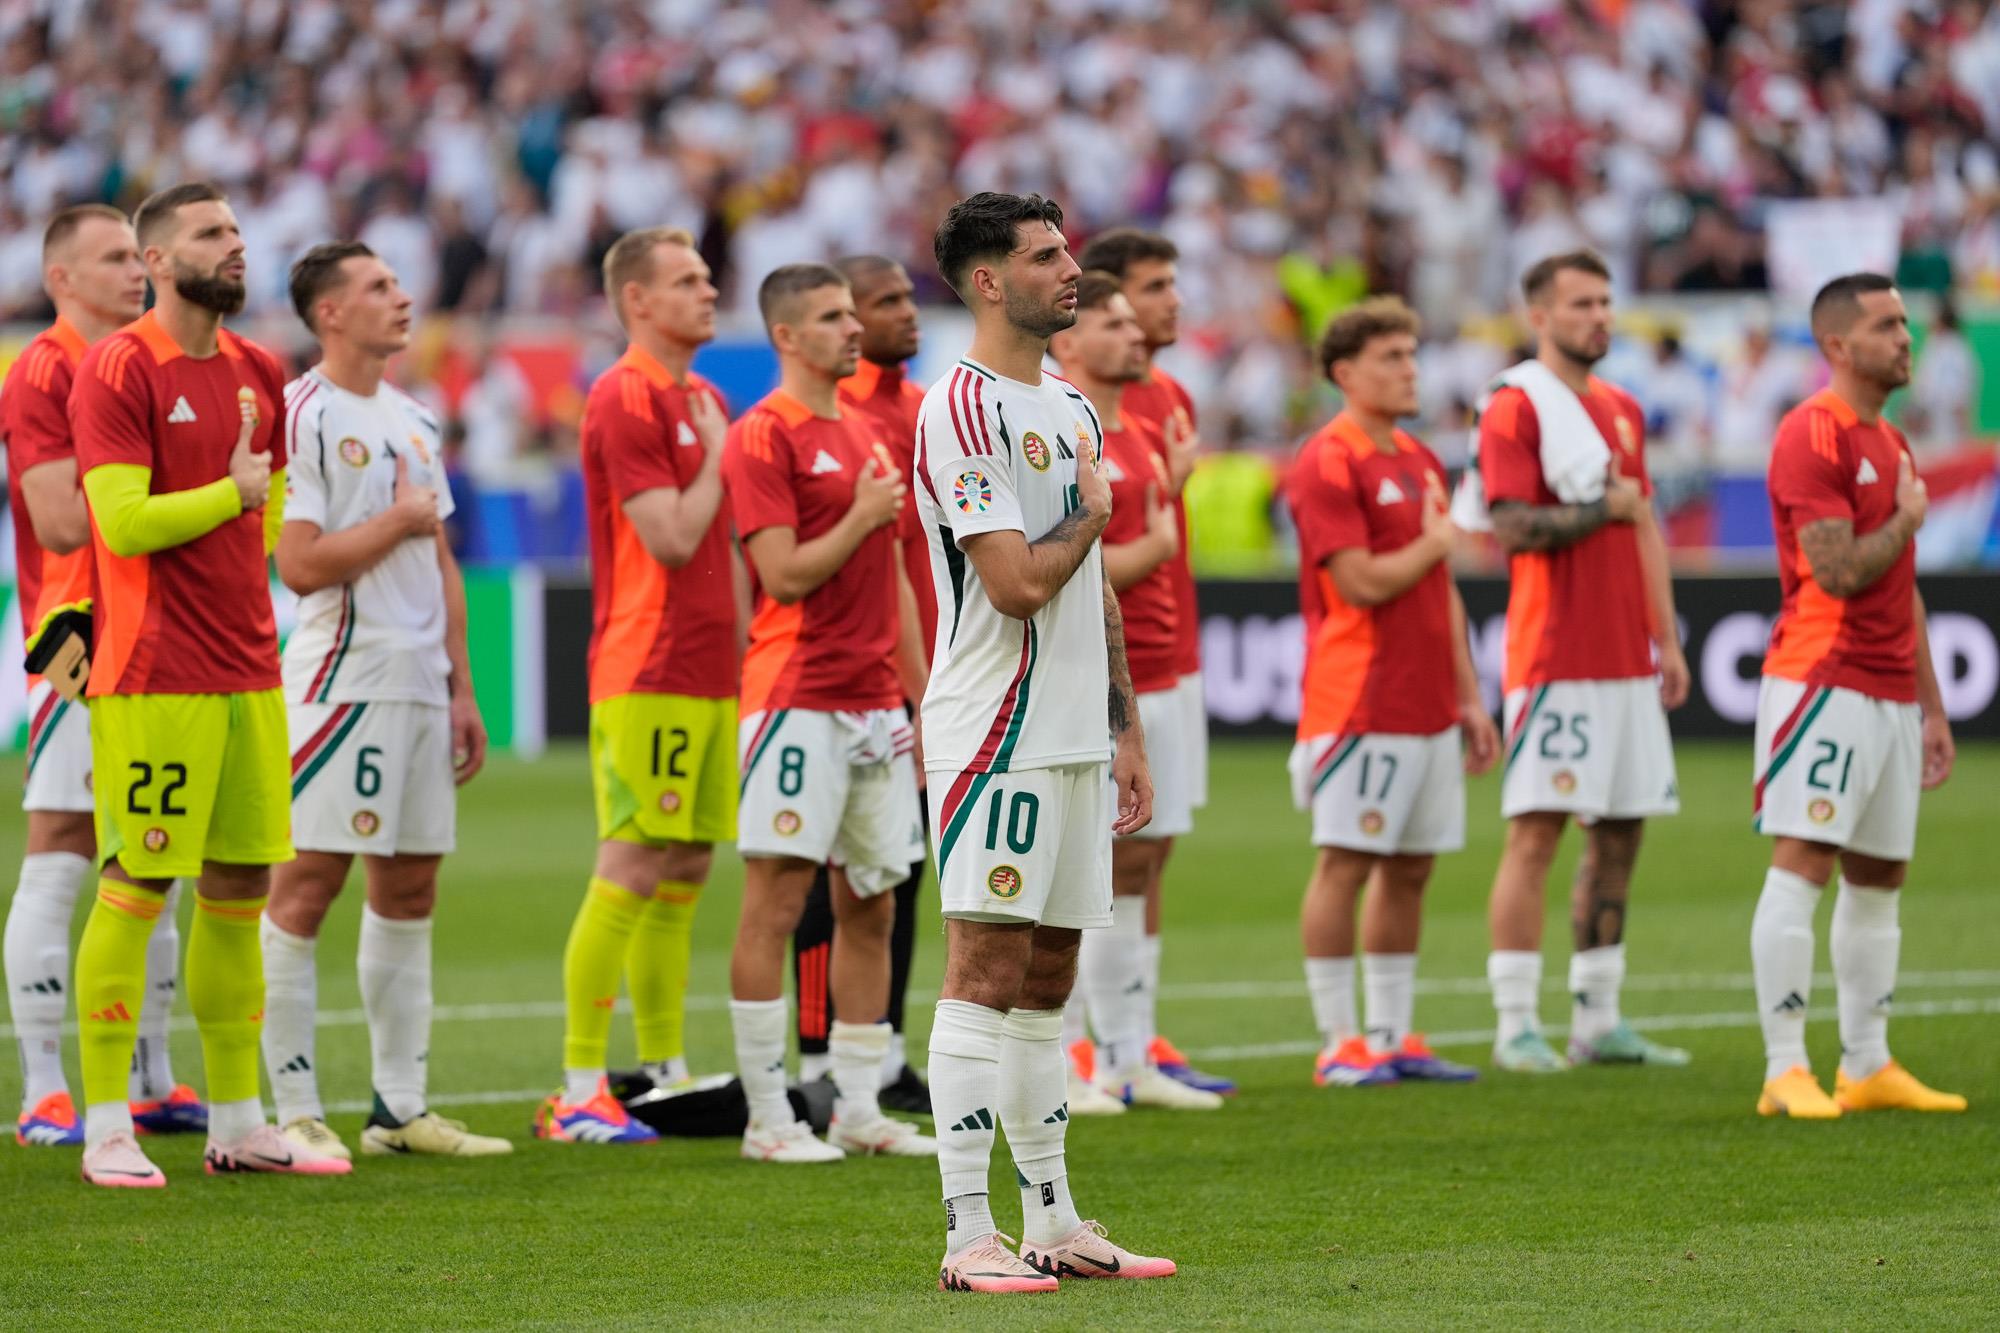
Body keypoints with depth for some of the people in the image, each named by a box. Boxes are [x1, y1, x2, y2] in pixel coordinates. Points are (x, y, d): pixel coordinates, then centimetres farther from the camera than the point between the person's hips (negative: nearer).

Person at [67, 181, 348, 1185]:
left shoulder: (257, 375, 14)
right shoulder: (117, 370, -9)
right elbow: (124, 521, -17)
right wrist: (232, 492, -7)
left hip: (249, 676, 7)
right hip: (152, 679, -7)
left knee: (241, 886, 9)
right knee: (135, 887, -5)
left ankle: (238, 1122, 17)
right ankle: (106, 1130, -1)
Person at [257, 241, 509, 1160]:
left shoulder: (413, 421, 16)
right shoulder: (303, 416, -10)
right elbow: (300, 565, -17)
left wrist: (462, 685, 16)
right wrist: (400, 519, -7)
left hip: (419, 686, 8)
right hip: (342, 679, -8)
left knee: (409, 885, 10)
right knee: (309, 882, -7)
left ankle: (400, 1108, 15)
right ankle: (294, 1112, -6)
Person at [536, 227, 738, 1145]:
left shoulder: (704, 400, 17)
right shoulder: (625, 399, -11)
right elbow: (671, 537, -19)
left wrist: (746, 654, 17)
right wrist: (720, 456, -6)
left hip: (710, 679, 9)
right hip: (648, 680, -9)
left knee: (684, 876, 10)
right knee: (630, 877, -8)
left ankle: (666, 1073, 16)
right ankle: (580, 1093, -6)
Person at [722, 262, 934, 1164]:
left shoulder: (865, 437, 17)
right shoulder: (764, 438, -8)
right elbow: (784, 575, -16)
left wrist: (923, 700, 18)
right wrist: (863, 515, -8)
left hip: (875, 706, 8)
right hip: (798, 700, -8)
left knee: (871, 905, 9)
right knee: (776, 901, -7)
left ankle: (858, 1108, 15)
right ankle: (768, 1117, -5)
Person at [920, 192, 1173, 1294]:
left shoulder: (1072, 410, 17)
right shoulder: (963, 410, -12)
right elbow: (1020, 583, -20)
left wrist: (1125, 730, 19)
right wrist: (1091, 515, -2)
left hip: (1076, 738, 9)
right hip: (996, 737, -9)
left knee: (1048, 976, 11)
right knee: (986, 972, -9)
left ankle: (1051, 1223, 15)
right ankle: (968, 1236, -9)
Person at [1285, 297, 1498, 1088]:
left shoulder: (1420, 463, 16)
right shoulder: (1328, 464, -10)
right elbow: (1364, 583, -19)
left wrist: (1469, 696, 18)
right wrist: (1434, 544, -3)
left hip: (1430, 709, 8)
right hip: (1362, 709, -8)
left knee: (1410, 869, 9)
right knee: (1344, 865, -5)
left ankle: (1392, 1037, 14)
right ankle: (1340, 1044, -2)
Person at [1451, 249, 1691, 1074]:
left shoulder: (1623, 411, 17)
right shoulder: (1514, 409, -7)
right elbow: (1515, 528, -17)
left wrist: (1667, 640, 16)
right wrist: (1605, 508, -8)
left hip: (1628, 659, 8)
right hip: (1554, 659, -8)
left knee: (1620, 832, 8)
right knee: (1537, 829, -8)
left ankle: (1598, 1020, 13)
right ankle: (1517, 1027, -7)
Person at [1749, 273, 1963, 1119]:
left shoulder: (1890, 444, 18)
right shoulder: (1812, 435, -11)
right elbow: (1839, 571, -19)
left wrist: (1932, 708, 20)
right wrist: (1908, 518, -2)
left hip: (1890, 692, 9)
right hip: (1823, 684, -9)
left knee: (1879, 877, 11)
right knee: (1802, 864, -10)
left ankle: (1868, 1066, 16)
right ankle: (1786, 1072, -11)